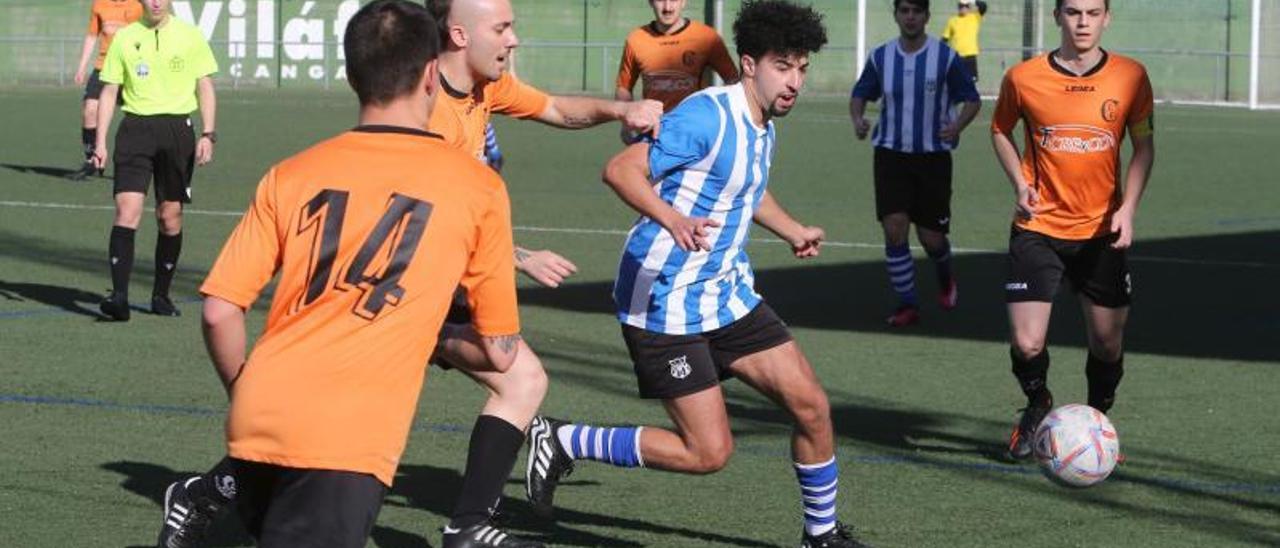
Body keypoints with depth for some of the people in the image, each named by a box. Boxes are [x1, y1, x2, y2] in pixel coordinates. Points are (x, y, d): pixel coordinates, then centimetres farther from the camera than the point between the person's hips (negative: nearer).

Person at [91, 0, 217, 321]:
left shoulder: (190, 36, 4)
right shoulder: (124, 38, 5)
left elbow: (205, 88, 7)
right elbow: (109, 91, 8)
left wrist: (208, 135, -4)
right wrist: (100, 142, 1)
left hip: (177, 129, 0)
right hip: (135, 128, 0)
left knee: (170, 216, 5)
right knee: (127, 210, -13)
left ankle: (161, 295, 19)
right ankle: (119, 297, -18)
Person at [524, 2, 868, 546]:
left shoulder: (762, 127, 10)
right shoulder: (707, 116, -20)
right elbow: (621, 169, -28)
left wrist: (794, 231, 33)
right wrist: (673, 219, -43)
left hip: (728, 293, 9)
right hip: (665, 303, -9)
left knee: (811, 405, 2)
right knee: (708, 451, -10)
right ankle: (561, 441, 5)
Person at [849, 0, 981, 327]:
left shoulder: (945, 58, -6)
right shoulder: (880, 57, 1)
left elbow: (972, 100, 0)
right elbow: (859, 95, 13)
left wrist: (957, 126, -21)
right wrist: (858, 119, -10)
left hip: (933, 156, -1)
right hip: (891, 155, 1)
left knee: (931, 237, 3)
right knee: (894, 228, -12)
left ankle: (945, 279, 39)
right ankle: (907, 305, -1)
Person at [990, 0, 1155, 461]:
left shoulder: (1130, 77, -5)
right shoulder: (1023, 78, -7)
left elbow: (1143, 145, 3)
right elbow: (1000, 130, 11)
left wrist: (1127, 208, -10)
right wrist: (1019, 184, -5)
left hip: (1101, 231, 1)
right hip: (1038, 228, -1)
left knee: (1108, 343, 6)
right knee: (1026, 344, -8)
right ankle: (1038, 406, 24)